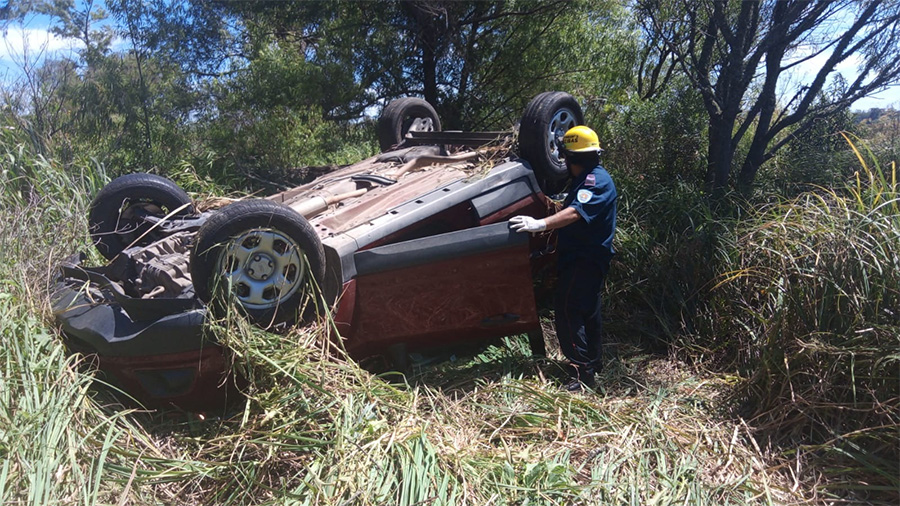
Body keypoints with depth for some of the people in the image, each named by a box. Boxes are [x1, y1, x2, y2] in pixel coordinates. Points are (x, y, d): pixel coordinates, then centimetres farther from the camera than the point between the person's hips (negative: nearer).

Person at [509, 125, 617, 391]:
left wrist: (541, 224, -44)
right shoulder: (589, 178, 16)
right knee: (586, 309, 21)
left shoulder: (595, 180, -18)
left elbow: (576, 212, -35)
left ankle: (581, 371, -16)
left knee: (567, 308, -16)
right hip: (587, 256, 11)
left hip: (584, 259, -11)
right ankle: (593, 359, 36)